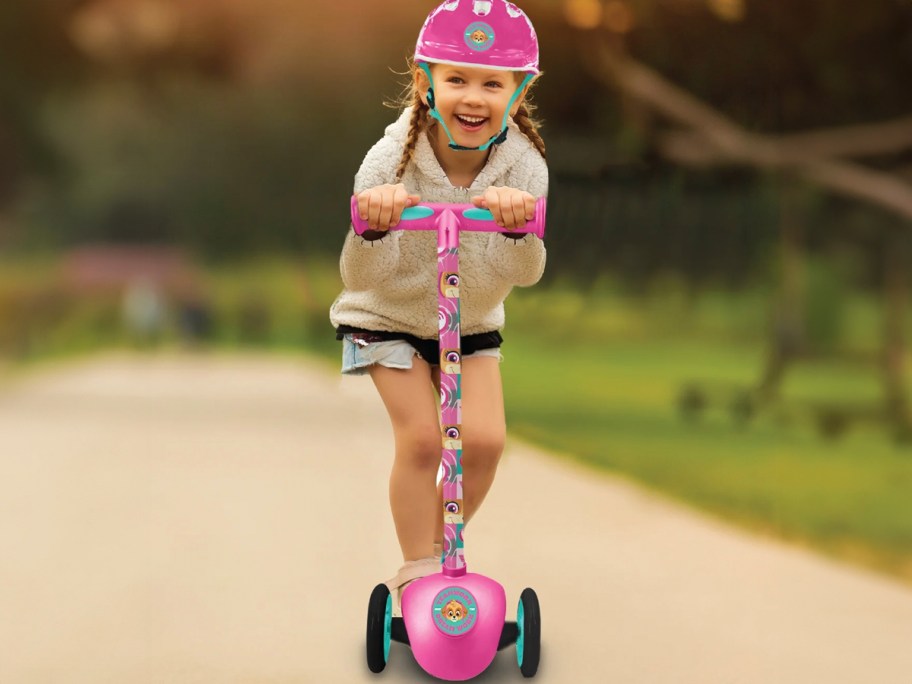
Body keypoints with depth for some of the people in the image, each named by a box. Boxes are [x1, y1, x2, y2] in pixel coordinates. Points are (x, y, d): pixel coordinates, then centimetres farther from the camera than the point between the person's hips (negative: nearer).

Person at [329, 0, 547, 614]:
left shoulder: (523, 165, -21)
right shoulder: (391, 161, -27)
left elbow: (524, 273, -30)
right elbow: (362, 277, -29)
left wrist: (519, 226, -52)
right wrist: (372, 227, -51)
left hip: (472, 323, 2)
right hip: (389, 317, -2)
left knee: (485, 437, -11)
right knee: (421, 437, -15)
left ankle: (441, 545, 16)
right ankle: (418, 567, 2)